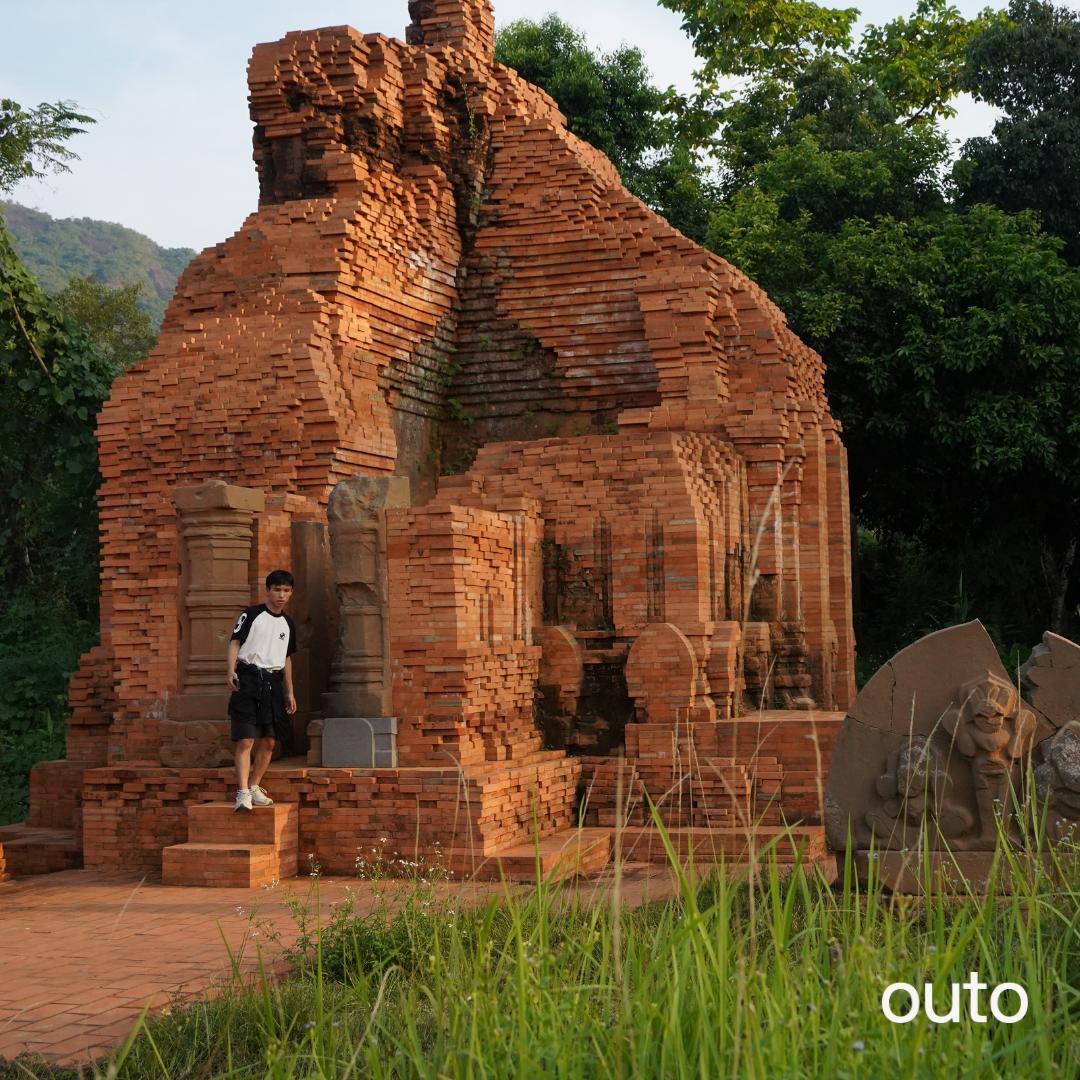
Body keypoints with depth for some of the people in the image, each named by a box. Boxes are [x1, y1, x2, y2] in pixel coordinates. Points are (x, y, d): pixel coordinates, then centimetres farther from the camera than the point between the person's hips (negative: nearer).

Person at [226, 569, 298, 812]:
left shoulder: (287, 624, 16)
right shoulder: (251, 614, 0)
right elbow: (235, 642, -6)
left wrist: (289, 692, 20)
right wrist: (231, 671, -21)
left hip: (273, 682, 6)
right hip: (249, 678, -6)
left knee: (269, 741, 6)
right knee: (246, 739, -13)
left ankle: (255, 788, 19)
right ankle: (243, 793, -16)